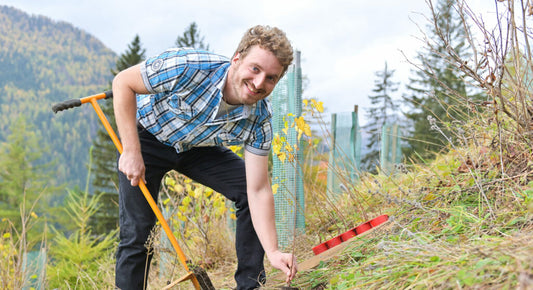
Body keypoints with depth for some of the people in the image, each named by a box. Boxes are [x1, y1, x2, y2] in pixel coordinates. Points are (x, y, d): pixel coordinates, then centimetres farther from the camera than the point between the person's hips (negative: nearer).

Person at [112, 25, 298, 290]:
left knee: (249, 192, -10)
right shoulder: (189, 67, -35)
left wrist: (273, 252, -32)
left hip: (197, 148, 4)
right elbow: (123, 82, -23)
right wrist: (131, 152, -27)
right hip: (147, 137, -3)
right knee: (136, 233, -9)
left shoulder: (259, 120, -22)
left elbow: (258, 190, -21)